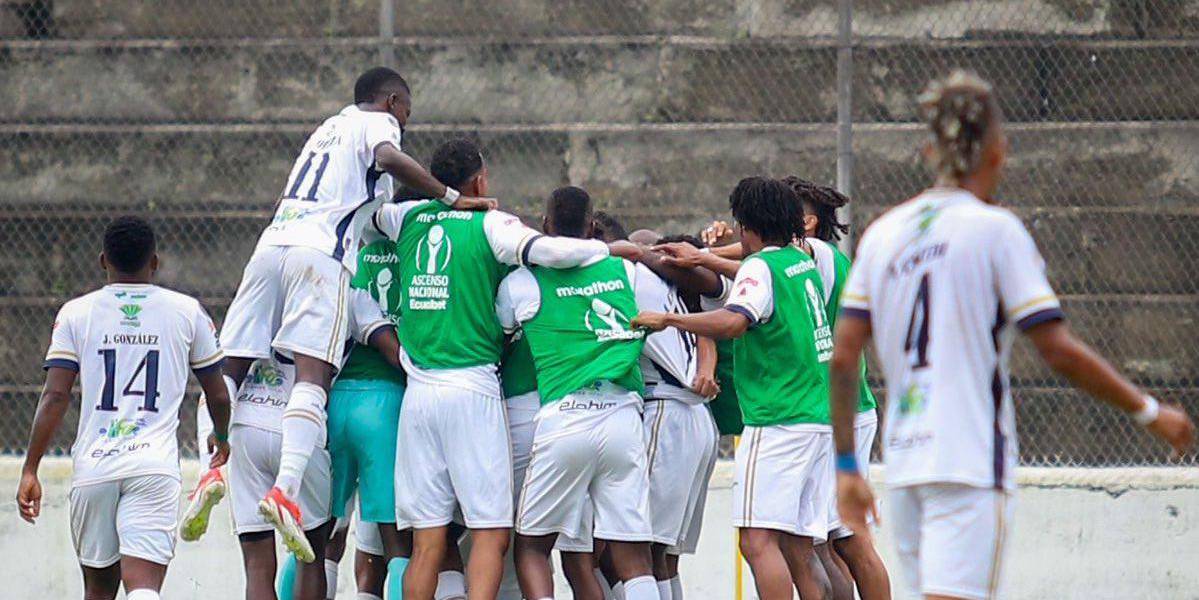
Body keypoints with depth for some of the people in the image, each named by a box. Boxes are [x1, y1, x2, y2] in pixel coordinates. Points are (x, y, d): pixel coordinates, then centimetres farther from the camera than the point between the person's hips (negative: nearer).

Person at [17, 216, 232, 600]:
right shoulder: (187, 312, 8)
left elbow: (55, 397, -2)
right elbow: (218, 396, 15)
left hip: (93, 466, 1)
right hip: (155, 465, -1)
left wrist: (30, 471, 2)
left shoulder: (76, 313, 6)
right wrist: (220, 439, 36)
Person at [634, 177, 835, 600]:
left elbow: (733, 322, -26)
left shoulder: (760, 267, -8)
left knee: (759, 541, -14)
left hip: (778, 419, -9)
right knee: (798, 549, 8)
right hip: (819, 418, 9)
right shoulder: (804, 263, 17)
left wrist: (667, 319, -17)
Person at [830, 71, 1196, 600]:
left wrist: (846, 466, 13)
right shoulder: (995, 229, -5)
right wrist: (1149, 412, 2)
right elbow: (1059, 351, -9)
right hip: (971, 460, -6)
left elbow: (842, 358, 7)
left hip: (902, 464, 6)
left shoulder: (882, 234, 10)